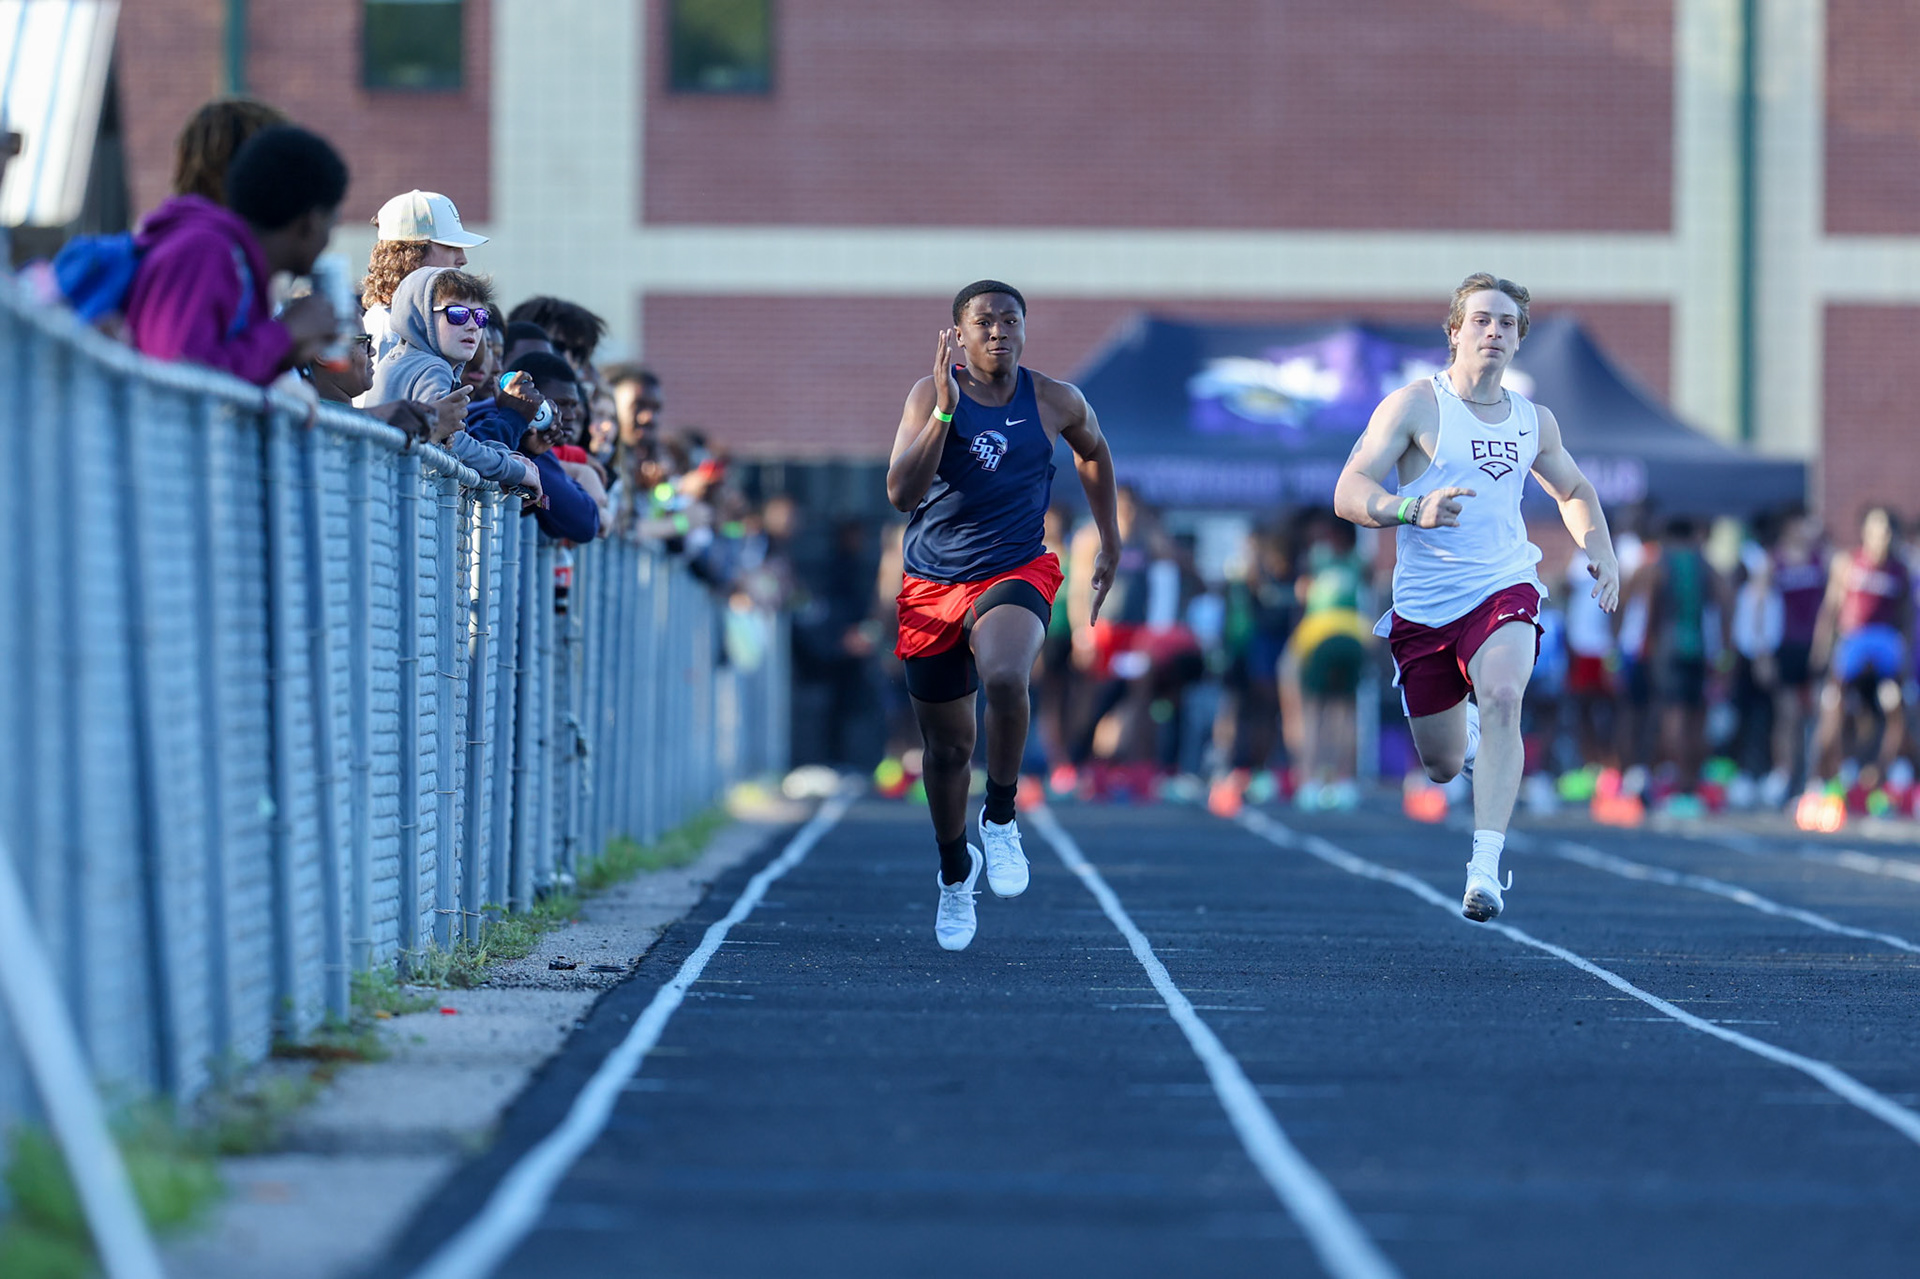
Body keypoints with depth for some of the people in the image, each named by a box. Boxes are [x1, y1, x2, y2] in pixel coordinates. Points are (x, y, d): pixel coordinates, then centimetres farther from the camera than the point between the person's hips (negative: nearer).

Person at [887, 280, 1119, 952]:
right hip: (933, 583, 1)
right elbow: (901, 493, -22)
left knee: (1004, 677, -35)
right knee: (947, 747, 11)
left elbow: (1093, 451, 19)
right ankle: (955, 871, 39)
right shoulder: (931, 395, -9)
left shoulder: (1056, 402, -5)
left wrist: (1109, 543, 22)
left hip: (1016, 573, -1)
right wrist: (945, 411, -31)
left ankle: (1001, 818, -11)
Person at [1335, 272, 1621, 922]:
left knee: (1501, 698, -30)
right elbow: (1349, 493, -16)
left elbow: (1573, 490, 28)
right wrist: (1414, 510, -35)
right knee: (1441, 765, 9)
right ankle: (1466, 735, 50)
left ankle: (1486, 867, -33)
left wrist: (1602, 554, 10)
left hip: (1504, 590, 1)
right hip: (1423, 605, -1)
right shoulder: (1414, 405, -7)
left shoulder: (1533, 421, 8)